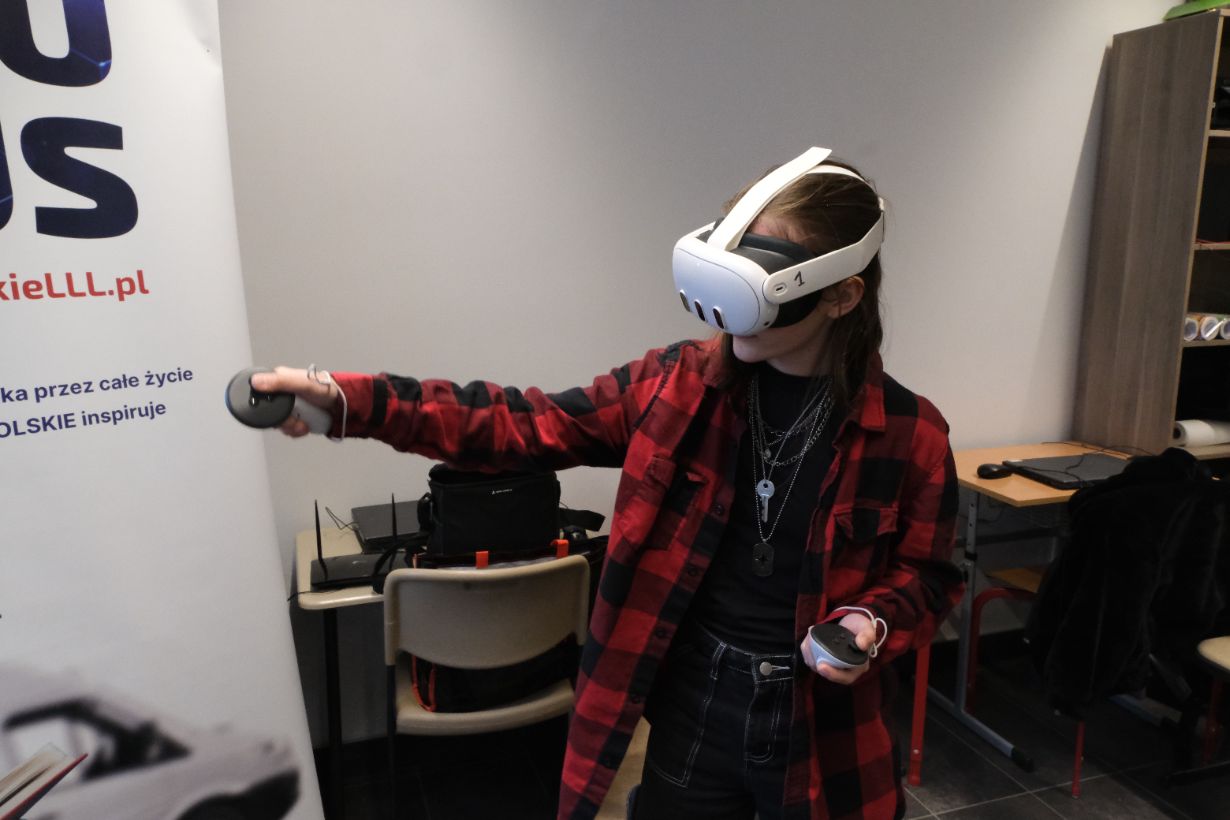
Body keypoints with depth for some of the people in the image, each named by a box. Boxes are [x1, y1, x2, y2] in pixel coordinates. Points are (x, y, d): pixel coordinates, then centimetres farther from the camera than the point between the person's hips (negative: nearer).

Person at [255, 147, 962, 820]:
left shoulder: (909, 433, -11)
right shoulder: (678, 385, -8)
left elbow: (927, 578, 2)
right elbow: (527, 424, -8)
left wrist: (873, 626, -20)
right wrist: (347, 400, -15)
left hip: (821, 735, -1)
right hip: (692, 711, 2)